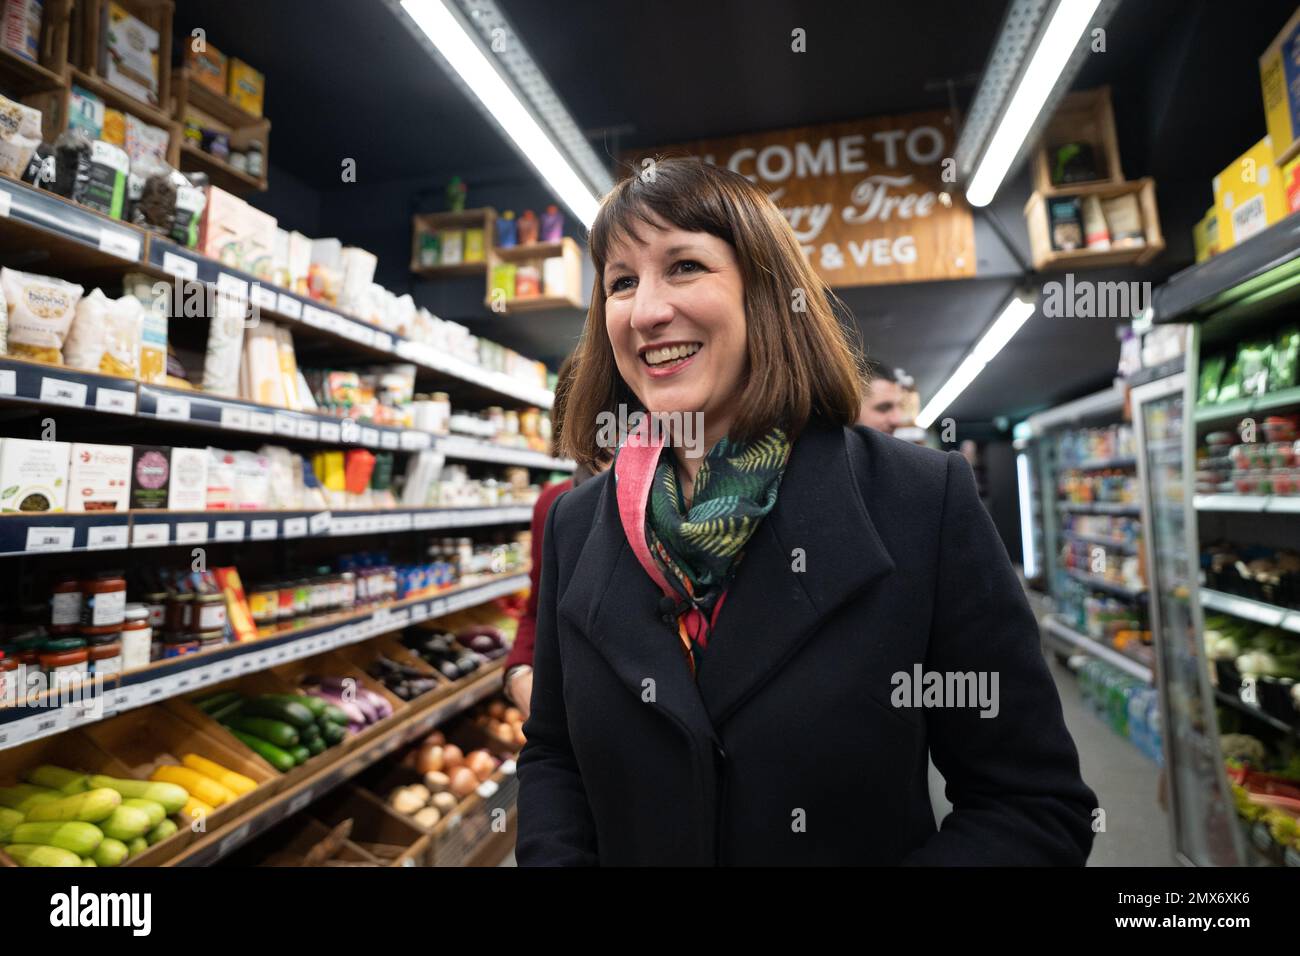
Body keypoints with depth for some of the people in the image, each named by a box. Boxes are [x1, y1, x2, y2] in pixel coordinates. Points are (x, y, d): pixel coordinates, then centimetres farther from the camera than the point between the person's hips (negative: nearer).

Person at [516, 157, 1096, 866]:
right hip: (625, 848, 3)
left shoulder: (927, 504, -19)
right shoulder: (574, 526, -9)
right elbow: (551, 758, 0)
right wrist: (554, 858, -18)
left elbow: (1037, 804, -15)